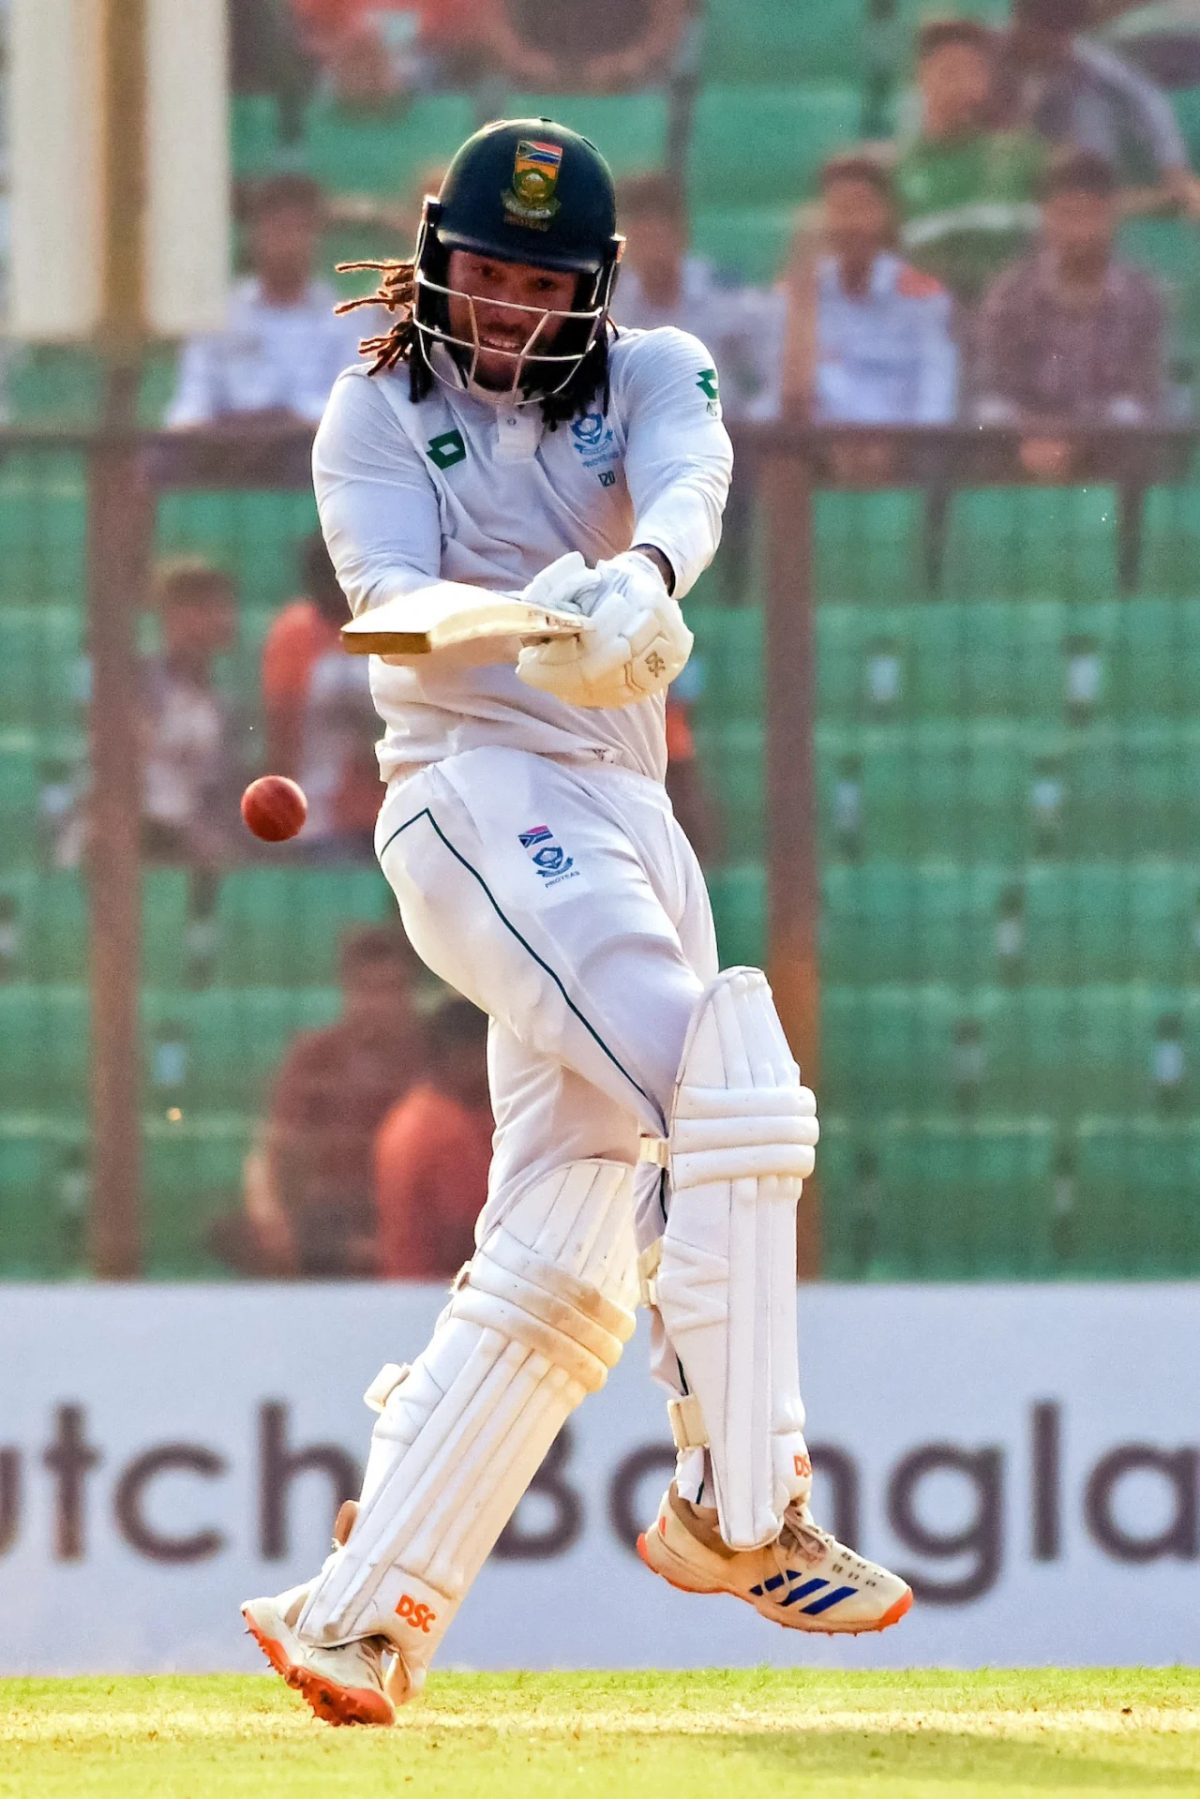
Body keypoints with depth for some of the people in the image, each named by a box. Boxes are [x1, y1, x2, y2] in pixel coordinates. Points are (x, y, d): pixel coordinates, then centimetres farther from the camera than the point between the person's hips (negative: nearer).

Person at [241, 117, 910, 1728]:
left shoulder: (649, 378, 10)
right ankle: (740, 1504, -26)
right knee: (722, 1086, -26)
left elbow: (690, 481, -14)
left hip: (630, 825, 5)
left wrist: (640, 578, -38)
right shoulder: (379, 413, 4)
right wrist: (520, 623, -37)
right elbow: (387, 589, -14)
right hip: (479, 796, -5)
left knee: (557, 1272, 2)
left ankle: (358, 1613, 6)